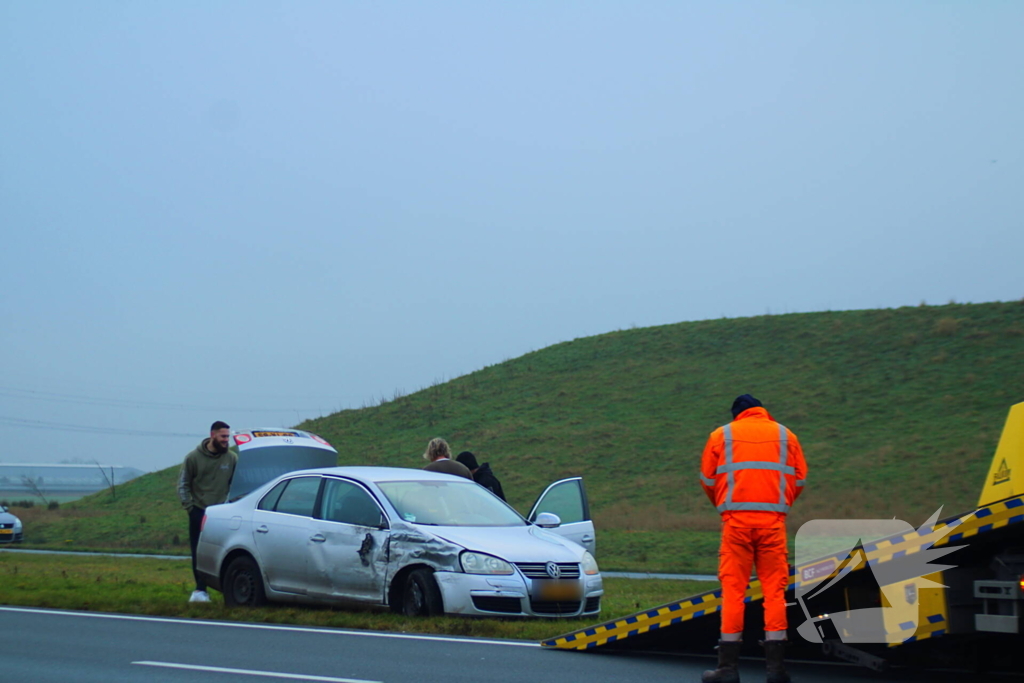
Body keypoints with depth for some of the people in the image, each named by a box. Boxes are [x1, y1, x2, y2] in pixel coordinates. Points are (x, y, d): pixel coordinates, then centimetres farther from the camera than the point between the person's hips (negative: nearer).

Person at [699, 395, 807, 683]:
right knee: (774, 589, 3)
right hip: (773, 520, 1)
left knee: (733, 589, 0)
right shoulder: (785, 435, 13)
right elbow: (800, 478, 10)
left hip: (736, 519, -1)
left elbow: (707, 479, 11)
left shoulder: (722, 435, 10)